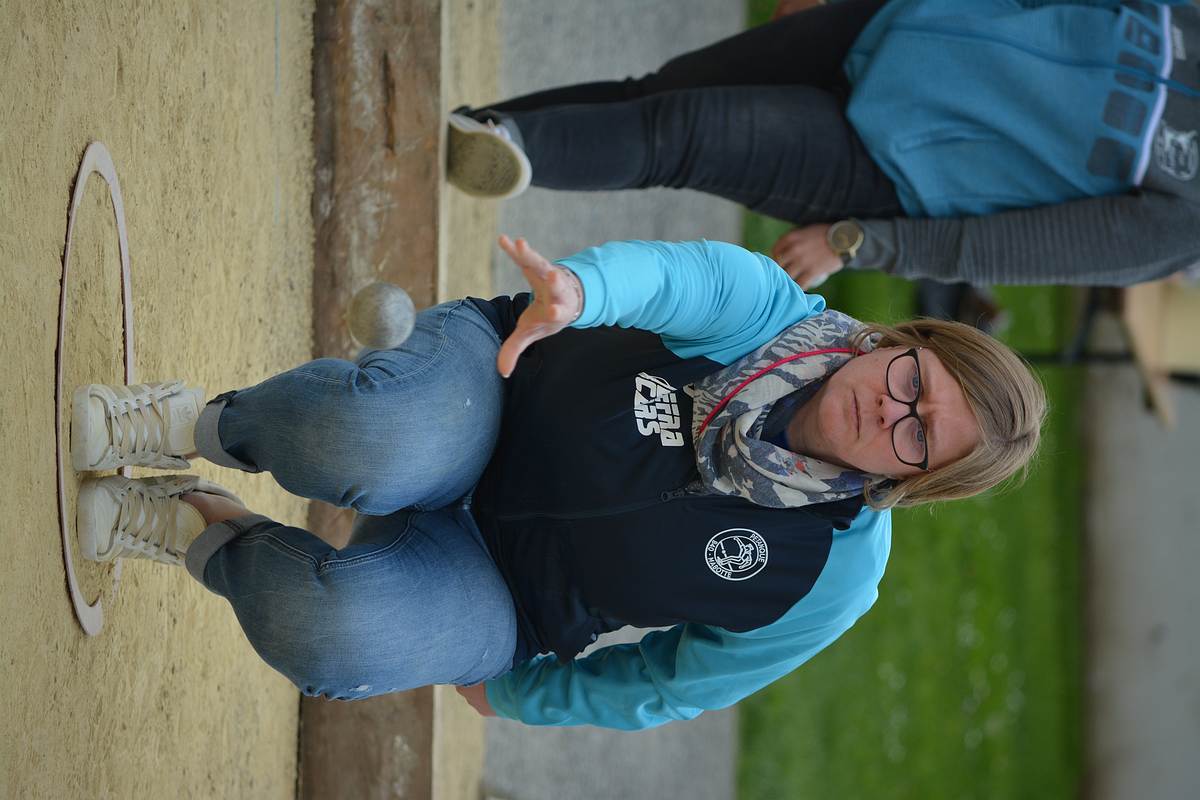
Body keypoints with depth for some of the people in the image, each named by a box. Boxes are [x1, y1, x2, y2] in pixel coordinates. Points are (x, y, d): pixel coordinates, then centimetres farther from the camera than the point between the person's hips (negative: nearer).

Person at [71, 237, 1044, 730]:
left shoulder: (829, 585, -14)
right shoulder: (788, 317, -13)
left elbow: (670, 687, -3)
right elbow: (677, 276, -33)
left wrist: (510, 692, -1)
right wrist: (583, 289, -56)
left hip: (497, 583, -1)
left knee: (329, 633, -34)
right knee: (374, 444, -38)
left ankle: (207, 536, 1)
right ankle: (203, 429, -2)